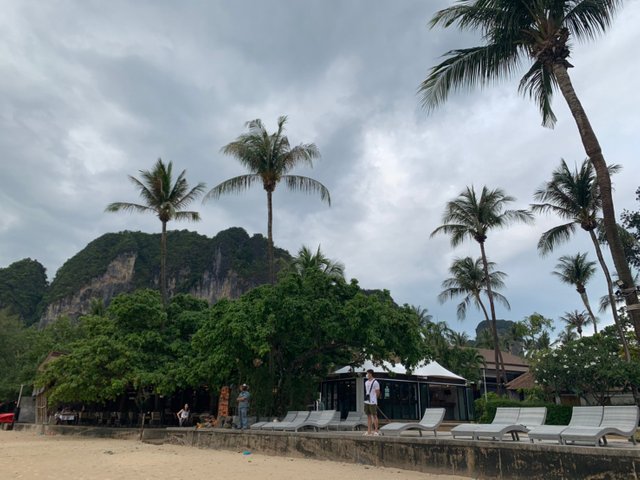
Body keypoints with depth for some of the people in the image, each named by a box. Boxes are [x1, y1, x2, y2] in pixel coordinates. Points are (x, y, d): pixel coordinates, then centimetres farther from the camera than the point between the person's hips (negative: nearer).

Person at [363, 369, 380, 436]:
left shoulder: (375, 382, -9)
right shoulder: (366, 382, 14)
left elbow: (378, 393, -6)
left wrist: (373, 398, 3)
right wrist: (367, 398, 12)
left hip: (373, 402, -7)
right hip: (366, 402, 7)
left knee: (374, 416, -2)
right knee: (368, 416, 9)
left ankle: (376, 431, 5)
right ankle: (369, 431, 13)